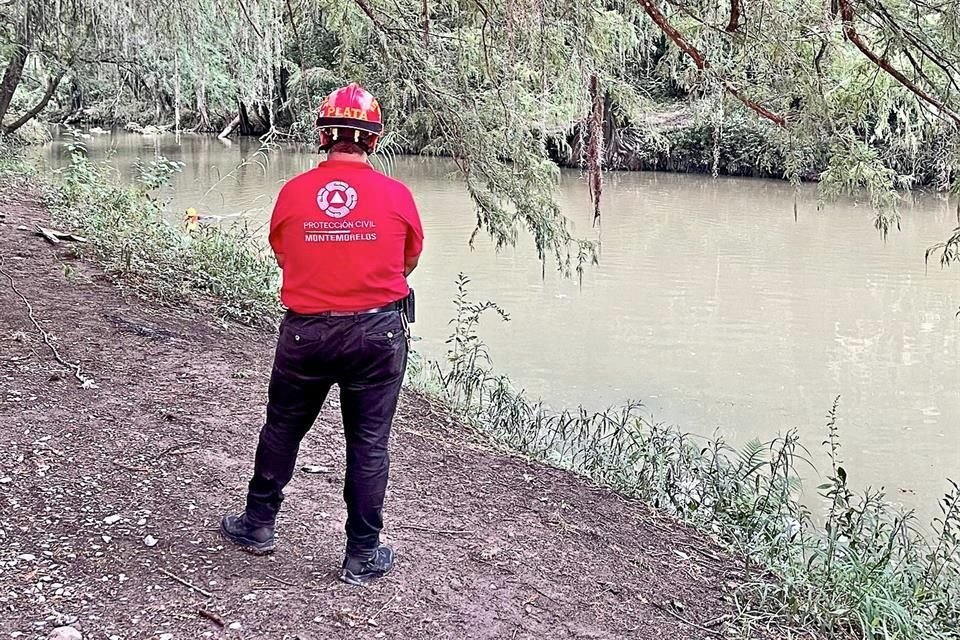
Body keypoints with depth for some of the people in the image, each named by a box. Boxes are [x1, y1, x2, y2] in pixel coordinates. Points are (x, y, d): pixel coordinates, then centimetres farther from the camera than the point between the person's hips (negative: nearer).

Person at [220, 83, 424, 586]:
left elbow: (282, 255, 8)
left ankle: (257, 524, 34)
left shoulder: (293, 193, -6)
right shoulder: (396, 195, -8)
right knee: (368, 444, 8)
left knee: (282, 428, 20)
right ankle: (362, 555, 17)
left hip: (305, 332, 1)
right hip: (377, 333, -1)